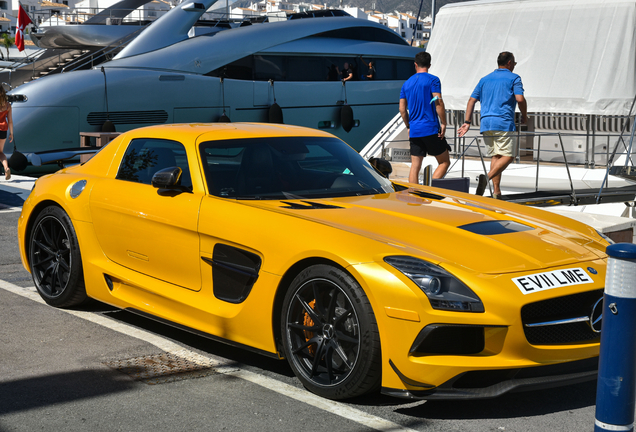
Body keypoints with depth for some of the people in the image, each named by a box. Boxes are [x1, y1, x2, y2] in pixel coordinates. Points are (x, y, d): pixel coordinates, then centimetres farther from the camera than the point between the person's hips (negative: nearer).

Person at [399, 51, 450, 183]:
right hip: (431, 129, -5)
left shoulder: (407, 83, 13)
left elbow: (402, 109, 13)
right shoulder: (432, 80, -3)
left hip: (414, 131, 5)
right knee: (444, 162, 4)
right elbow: (438, 103, -13)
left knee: (415, 166, 7)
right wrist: (443, 124, -7)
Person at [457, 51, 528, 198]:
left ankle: (496, 191, 4)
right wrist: (524, 116, 6)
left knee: (495, 155, 11)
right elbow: (520, 99, -11)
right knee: (508, 156, -5)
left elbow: (472, 100, 12)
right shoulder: (514, 78, 4)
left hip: (485, 123, 6)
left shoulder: (485, 79, 20)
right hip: (503, 122, -6)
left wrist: (467, 122, 11)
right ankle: (487, 177, -29)